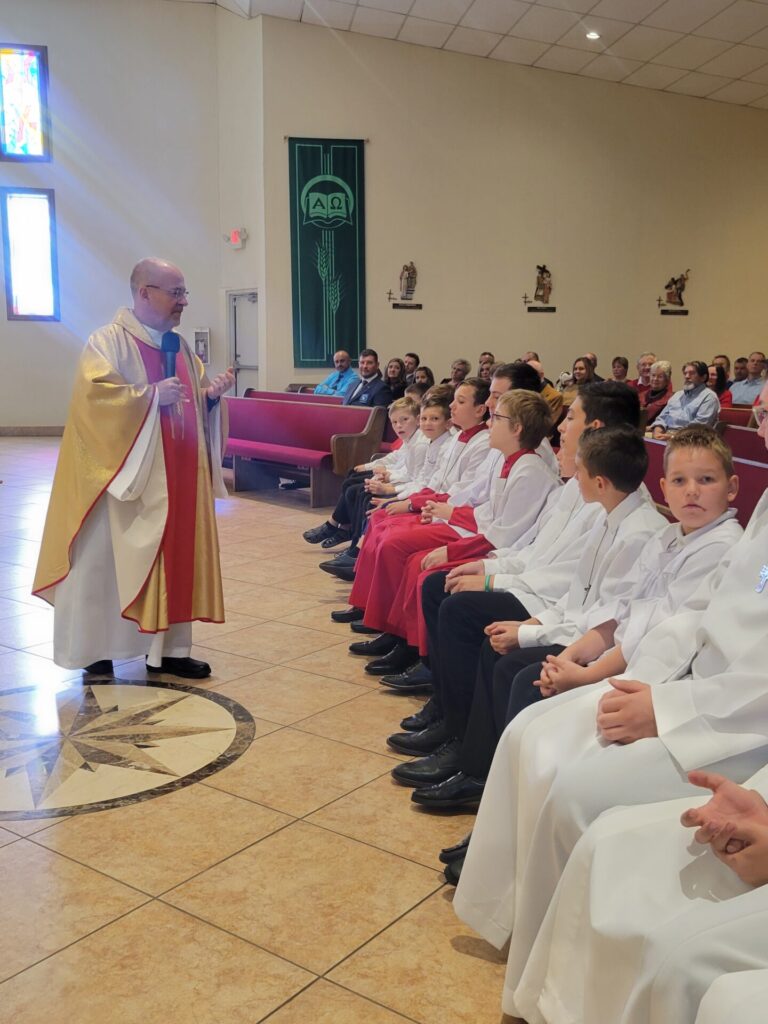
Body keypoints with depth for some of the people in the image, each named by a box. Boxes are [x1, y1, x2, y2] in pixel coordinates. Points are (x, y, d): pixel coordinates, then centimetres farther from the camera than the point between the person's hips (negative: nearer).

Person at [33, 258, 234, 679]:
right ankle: (96, 652, 14)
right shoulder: (107, 341, -10)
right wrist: (152, 395, -23)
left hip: (176, 478, 7)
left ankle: (168, 648, 18)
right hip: (125, 477, -7)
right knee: (109, 561, 2)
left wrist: (211, 394, -2)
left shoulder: (179, 346, 14)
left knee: (174, 558, 9)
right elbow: (93, 395, -22)